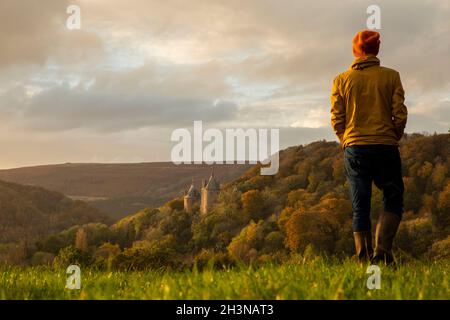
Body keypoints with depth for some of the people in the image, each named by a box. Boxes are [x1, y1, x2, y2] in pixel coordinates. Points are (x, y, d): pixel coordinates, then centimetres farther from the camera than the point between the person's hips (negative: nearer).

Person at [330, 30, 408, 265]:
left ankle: (364, 259, 4)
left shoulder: (341, 80, 4)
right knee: (393, 201, 10)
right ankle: (382, 250, -9)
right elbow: (400, 115, -2)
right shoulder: (391, 77, 1)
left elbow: (336, 119, 1)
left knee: (360, 208, 8)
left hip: (354, 149, 2)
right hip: (386, 149, -1)